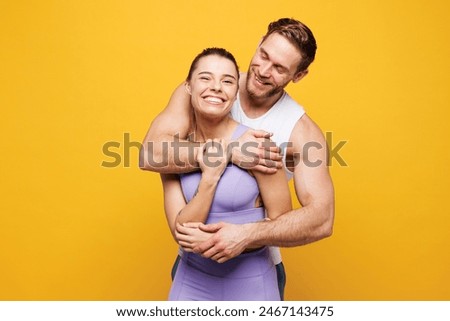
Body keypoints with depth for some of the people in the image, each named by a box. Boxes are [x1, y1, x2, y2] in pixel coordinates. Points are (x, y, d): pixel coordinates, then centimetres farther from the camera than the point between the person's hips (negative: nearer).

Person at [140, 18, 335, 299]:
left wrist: (247, 234, -37)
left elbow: (321, 219, -24)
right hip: (194, 258, 1)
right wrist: (228, 151, -35)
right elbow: (149, 154, -26)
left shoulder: (302, 131, -17)